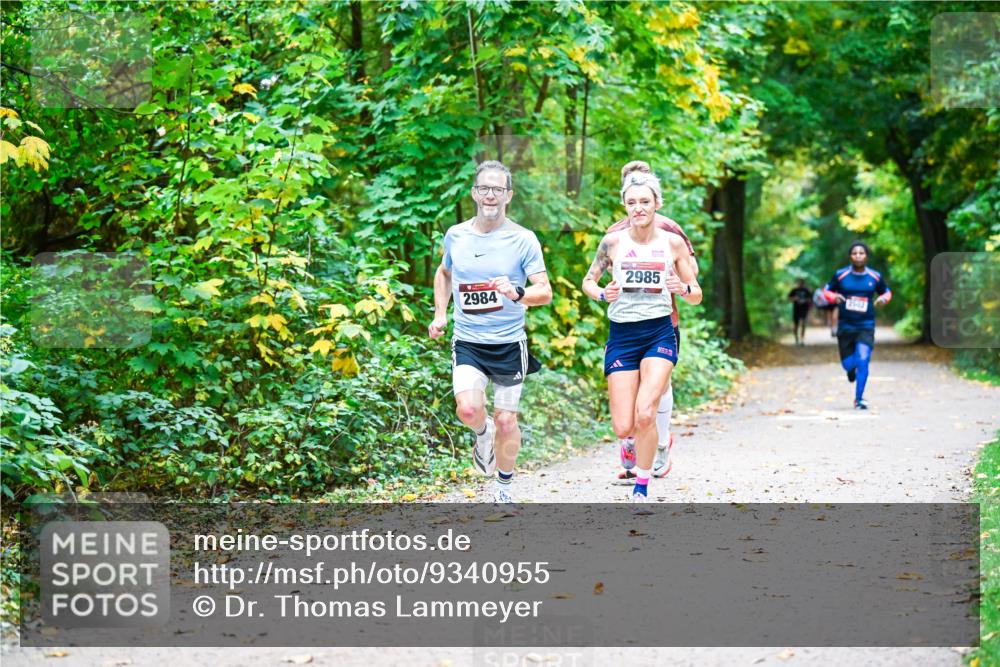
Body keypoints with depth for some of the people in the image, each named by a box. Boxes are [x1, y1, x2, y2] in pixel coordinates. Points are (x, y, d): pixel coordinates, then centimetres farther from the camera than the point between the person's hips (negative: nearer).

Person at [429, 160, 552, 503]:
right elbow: (443, 273, 24)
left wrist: (517, 293, -30)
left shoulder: (524, 240, -6)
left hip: (509, 343, -1)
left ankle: (504, 487, 27)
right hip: (467, 342, 1)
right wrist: (440, 314, 12)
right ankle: (483, 433, 13)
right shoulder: (455, 235, 3)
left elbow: (545, 292, -10)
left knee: (506, 421, 4)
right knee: (469, 408, -23)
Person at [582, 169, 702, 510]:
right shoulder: (613, 242, -1)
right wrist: (602, 294, -11)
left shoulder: (673, 243, 0)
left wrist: (684, 288, -16)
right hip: (621, 336, 1)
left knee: (644, 414, -21)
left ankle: (641, 489, -3)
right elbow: (588, 281, 11)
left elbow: (696, 296, 7)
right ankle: (641, 438, 36)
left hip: (659, 333, -1)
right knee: (623, 428, -3)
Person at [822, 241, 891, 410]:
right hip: (845, 326, 1)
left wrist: (884, 298, -8)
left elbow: (887, 292, 15)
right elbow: (827, 290, 7)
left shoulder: (875, 277, -1)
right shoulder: (840, 275, -4)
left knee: (863, 361, -16)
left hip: (866, 326, -1)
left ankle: (859, 399, -5)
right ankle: (852, 369, 46)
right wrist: (834, 297, -15)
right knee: (848, 364, 5)